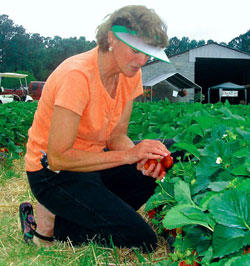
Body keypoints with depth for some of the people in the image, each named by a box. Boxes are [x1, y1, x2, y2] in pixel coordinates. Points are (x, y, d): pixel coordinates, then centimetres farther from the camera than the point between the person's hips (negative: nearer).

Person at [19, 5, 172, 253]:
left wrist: (143, 157, -22)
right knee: (143, 241, -13)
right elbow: (57, 158, -28)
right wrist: (128, 154, -30)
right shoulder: (77, 76, -27)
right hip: (54, 175, -8)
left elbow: (116, 137, -1)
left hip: (91, 161, 8)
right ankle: (49, 225, 0)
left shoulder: (131, 74, -4)